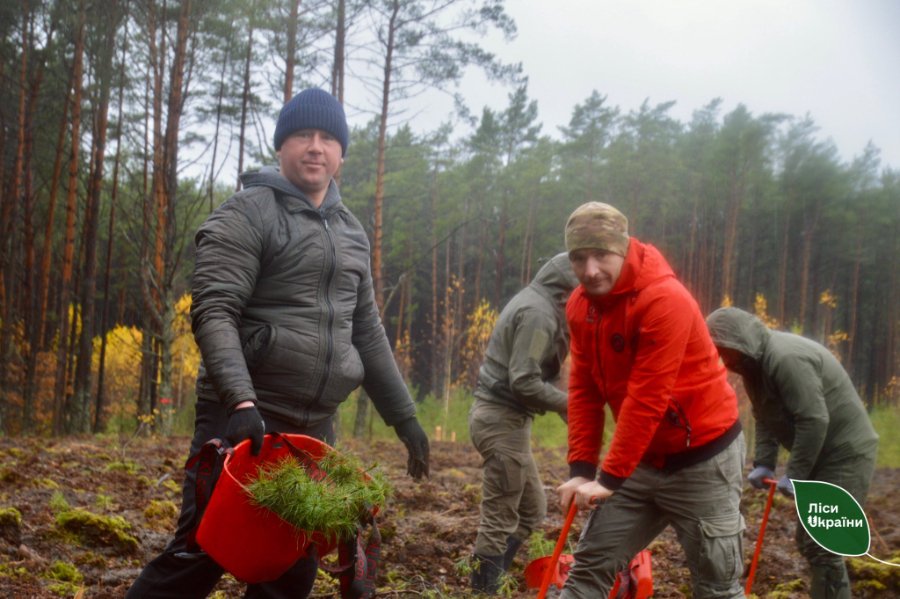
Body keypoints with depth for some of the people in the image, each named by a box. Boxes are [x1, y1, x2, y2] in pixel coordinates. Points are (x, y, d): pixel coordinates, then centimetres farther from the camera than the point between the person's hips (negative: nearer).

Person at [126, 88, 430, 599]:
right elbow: (213, 313, -15)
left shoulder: (352, 232, 17)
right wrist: (241, 401, -29)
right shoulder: (247, 215, -4)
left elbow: (367, 332, 21)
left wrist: (404, 417, 17)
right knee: (201, 555, -8)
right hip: (245, 418, -6)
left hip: (314, 427, 7)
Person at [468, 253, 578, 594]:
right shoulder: (539, 312, -17)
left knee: (532, 509, 17)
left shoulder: (536, 302, 15)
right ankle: (483, 589, 4)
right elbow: (524, 382, -23)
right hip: (503, 419, -10)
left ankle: (487, 579, 20)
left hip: (502, 416, 10)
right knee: (500, 518, -3)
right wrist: (569, 404, -13)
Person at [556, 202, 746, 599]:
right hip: (640, 460, 7)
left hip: (701, 459, -6)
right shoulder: (580, 305, -1)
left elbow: (647, 400, -26)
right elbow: (584, 390, 2)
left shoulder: (665, 300, -25)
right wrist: (581, 469, -5)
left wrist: (610, 477, -24)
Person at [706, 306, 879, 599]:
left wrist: (794, 474, -22)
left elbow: (814, 420, -29)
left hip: (847, 453, -10)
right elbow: (765, 419, 10)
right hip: (821, 455, 10)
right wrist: (763, 464, -1)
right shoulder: (755, 362, 6)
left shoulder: (786, 358, -26)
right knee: (809, 539, 16)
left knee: (822, 545, -11)